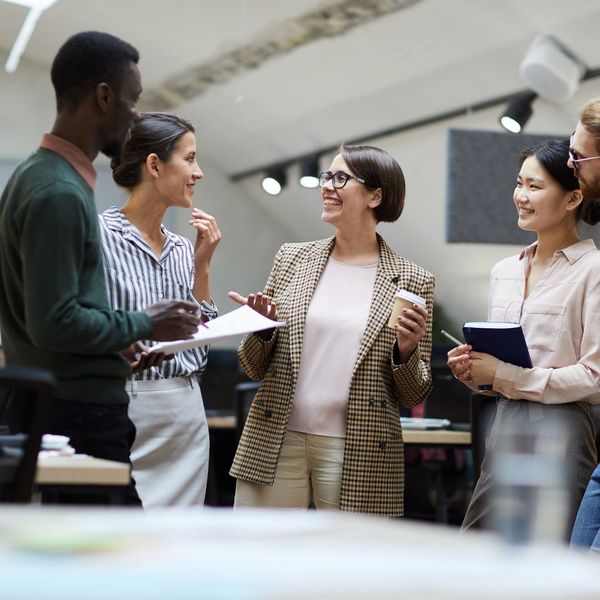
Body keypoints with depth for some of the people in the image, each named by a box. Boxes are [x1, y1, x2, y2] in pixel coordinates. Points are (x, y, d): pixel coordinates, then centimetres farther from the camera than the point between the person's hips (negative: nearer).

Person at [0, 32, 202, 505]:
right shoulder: (59, 191, -17)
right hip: (78, 413, -10)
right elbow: (55, 324, -22)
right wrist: (145, 325, -9)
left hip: (43, 407, 10)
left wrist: (120, 337, 12)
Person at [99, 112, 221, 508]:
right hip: (124, 410, -7)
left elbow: (201, 344, 12)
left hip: (187, 414, 7)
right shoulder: (99, 234, -7)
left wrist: (202, 266, 5)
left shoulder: (182, 249, 13)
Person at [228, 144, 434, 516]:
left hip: (358, 456, -2)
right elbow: (255, 368, 13)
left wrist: (407, 350, -14)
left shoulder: (412, 282, 1)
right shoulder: (292, 259, 8)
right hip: (277, 443, 2)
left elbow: (414, 395, 5)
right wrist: (262, 328, -7)